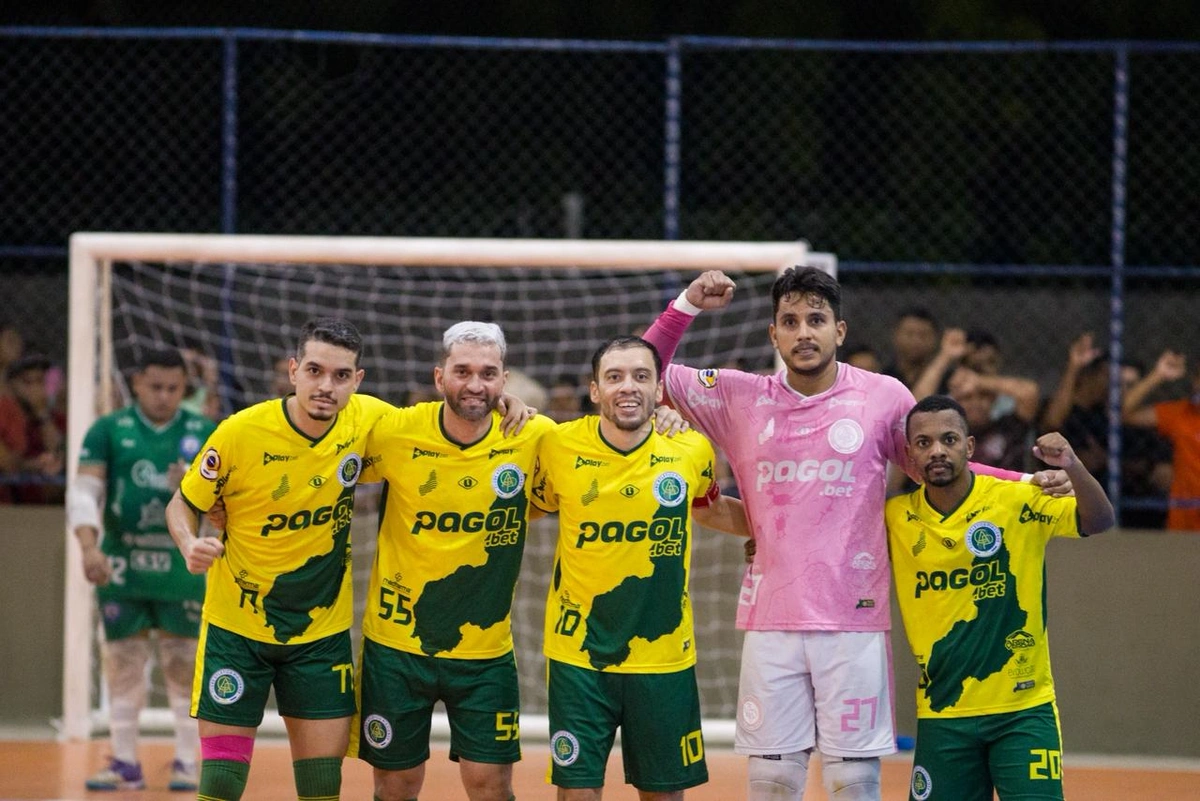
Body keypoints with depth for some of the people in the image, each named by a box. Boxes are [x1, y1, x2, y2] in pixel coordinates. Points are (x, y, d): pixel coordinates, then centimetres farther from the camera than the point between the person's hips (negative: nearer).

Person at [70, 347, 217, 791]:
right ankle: (125, 762, 10)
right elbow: (83, 491, -6)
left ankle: (186, 762, 7)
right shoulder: (108, 431, 2)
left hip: (183, 566, 0)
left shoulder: (205, 433, 5)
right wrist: (89, 547, -22)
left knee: (185, 663, 0)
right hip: (122, 566, 0)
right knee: (123, 662, 3)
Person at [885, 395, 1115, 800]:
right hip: (941, 716, 3)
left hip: (1023, 709, -3)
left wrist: (1073, 467, -32)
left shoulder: (1016, 502, -8)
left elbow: (1099, 520, -15)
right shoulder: (896, 519, 0)